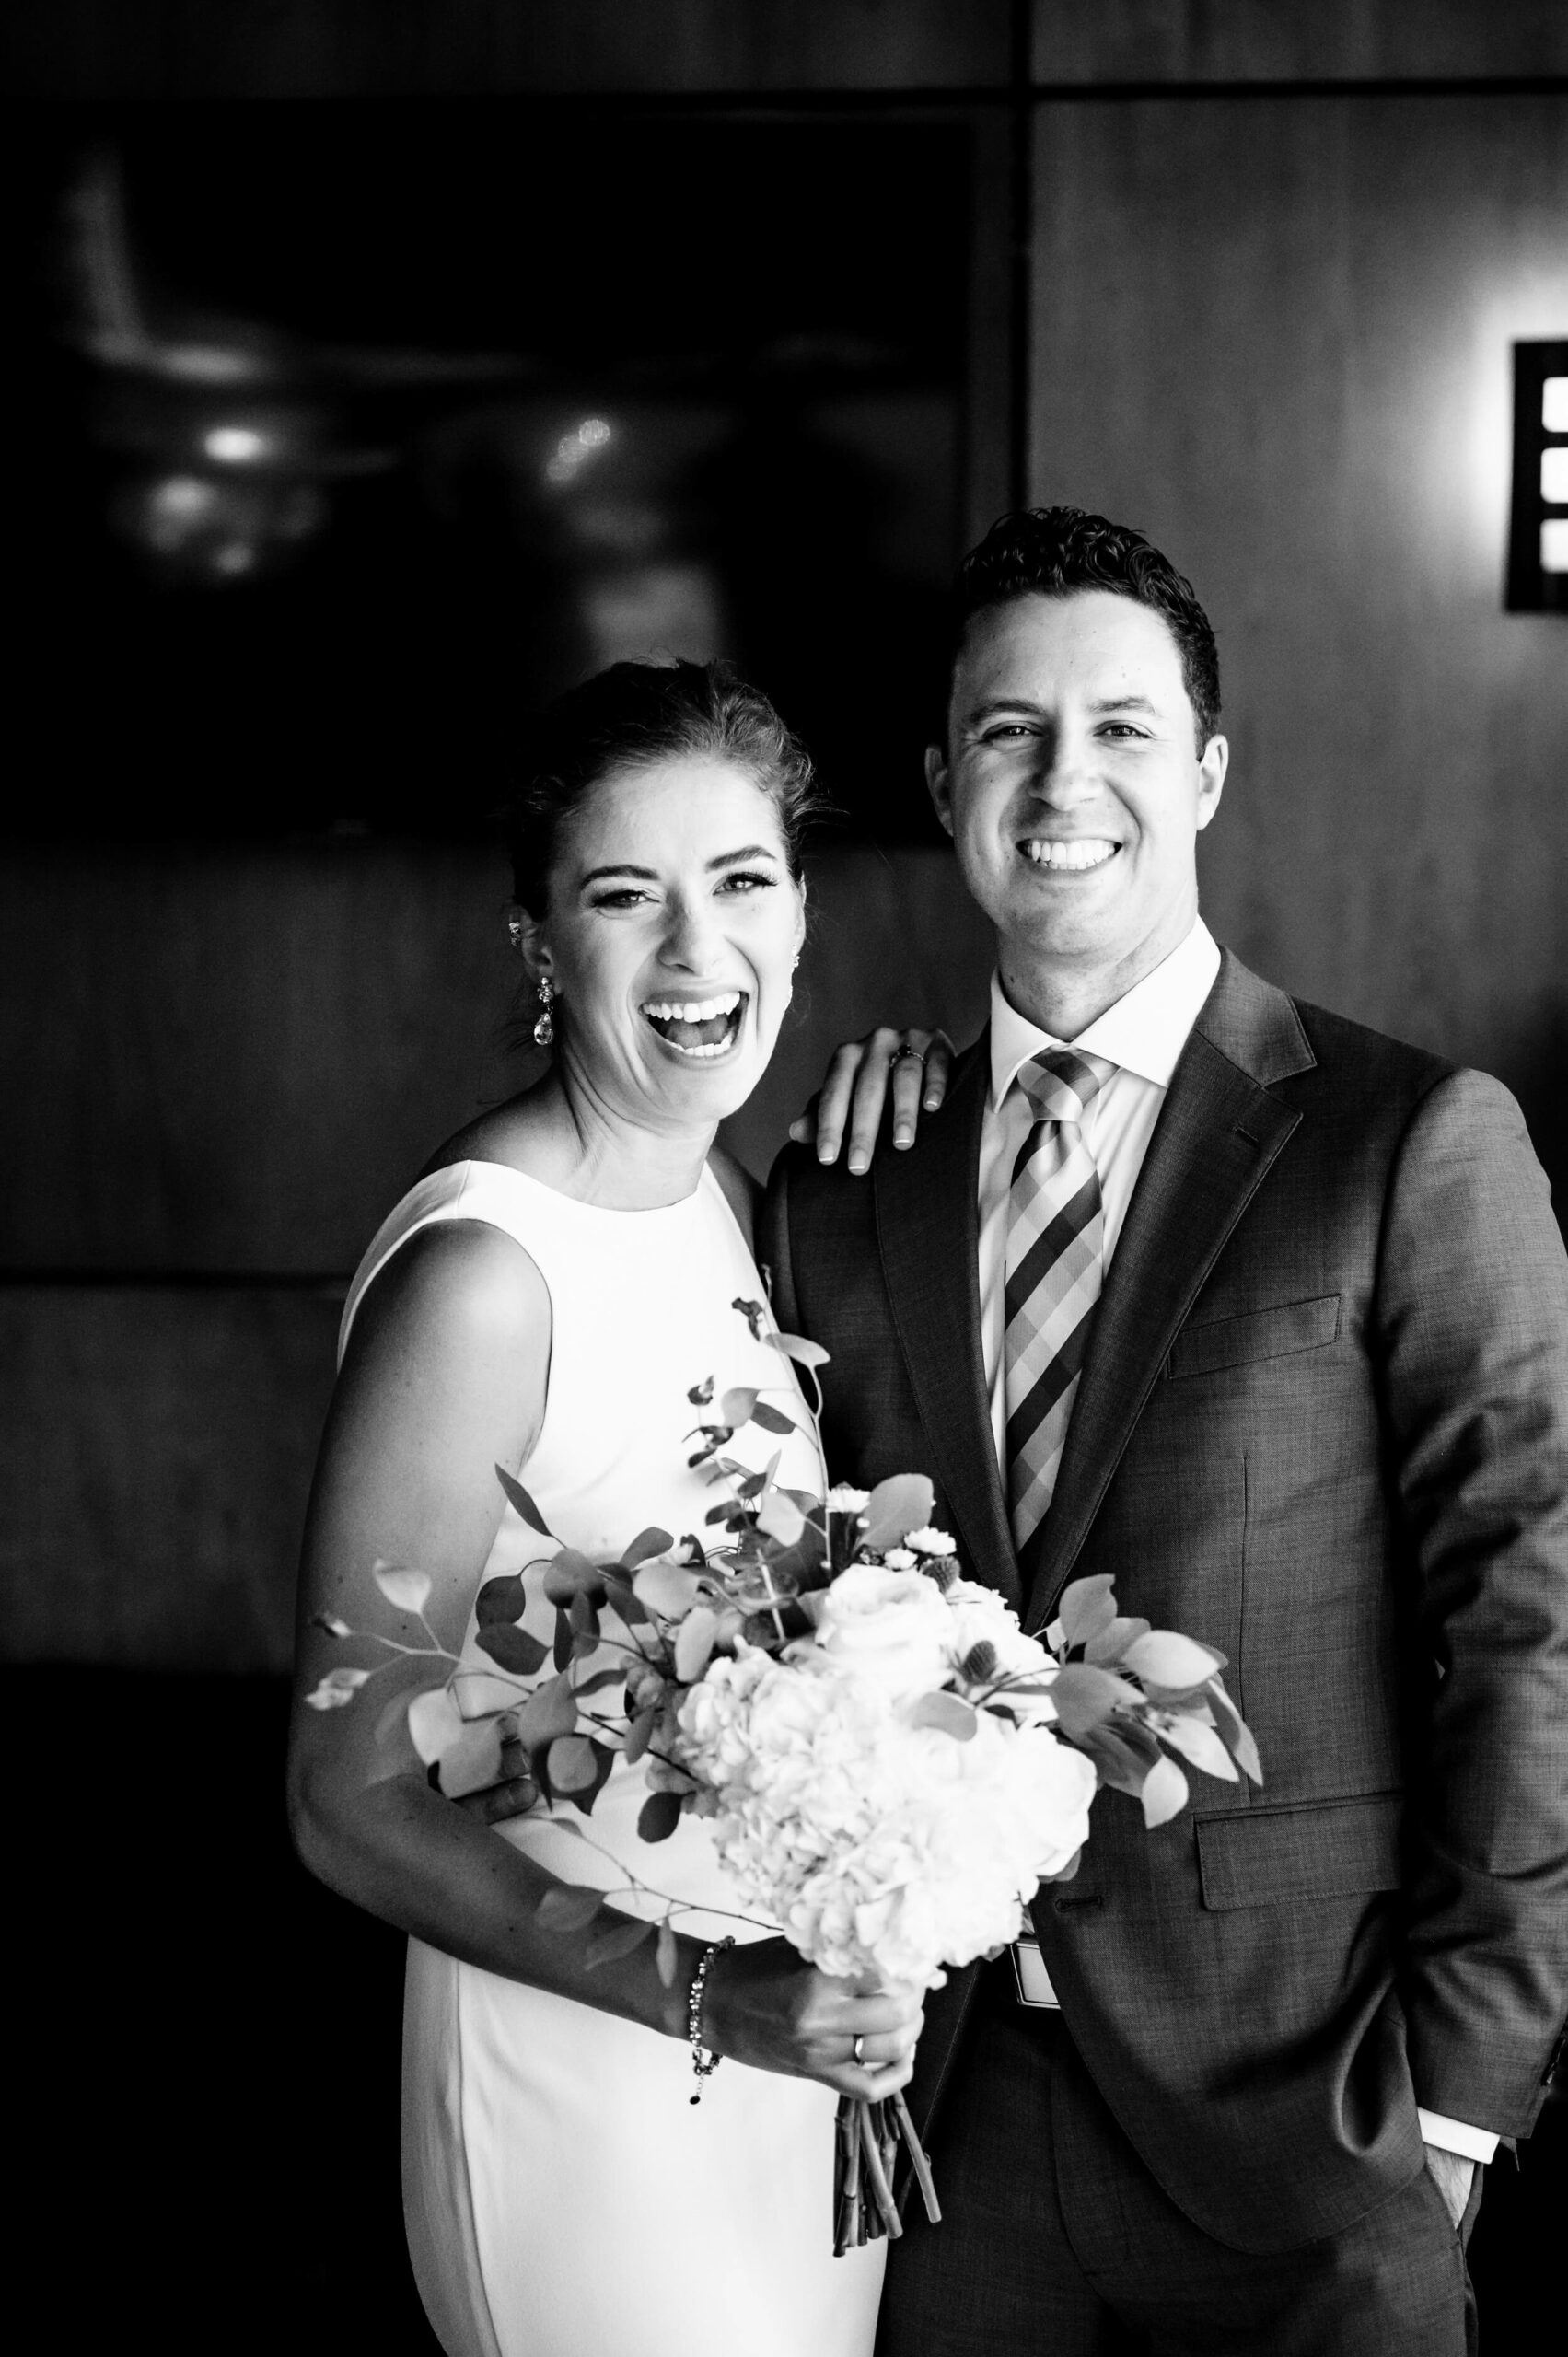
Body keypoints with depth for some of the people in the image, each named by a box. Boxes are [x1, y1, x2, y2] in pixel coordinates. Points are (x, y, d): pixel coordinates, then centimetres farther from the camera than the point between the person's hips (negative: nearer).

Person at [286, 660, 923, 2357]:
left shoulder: (728, 1197, 2)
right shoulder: (481, 1273, -21)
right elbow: (350, 1799, -19)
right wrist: (704, 1995, -29)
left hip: (807, 2033, 7)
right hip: (584, 2067, -7)